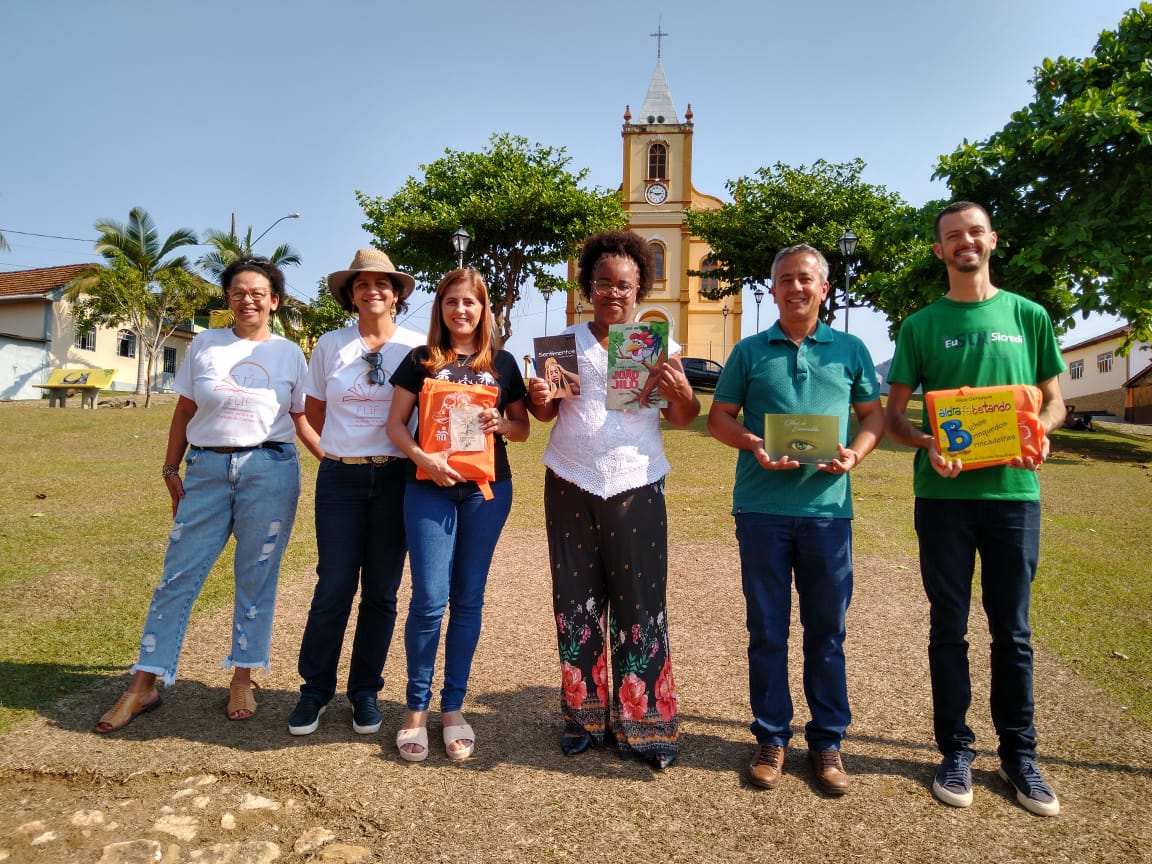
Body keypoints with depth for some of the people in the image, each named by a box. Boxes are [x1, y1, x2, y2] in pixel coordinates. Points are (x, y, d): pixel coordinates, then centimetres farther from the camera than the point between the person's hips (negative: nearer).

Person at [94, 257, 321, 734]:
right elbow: (184, 411, 10)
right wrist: (171, 469, 7)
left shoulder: (289, 353, 5)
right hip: (206, 469, 1)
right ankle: (143, 686, 15)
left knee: (256, 578, 5)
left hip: (270, 470, -1)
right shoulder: (205, 344, 7)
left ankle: (242, 679, 20)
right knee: (178, 574, 3)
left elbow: (302, 421, 9)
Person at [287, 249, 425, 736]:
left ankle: (365, 692, 21)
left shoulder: (416, 346, 2)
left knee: (381, 592, 6)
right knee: (334, 588, 0)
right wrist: (346, 448, 8)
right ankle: (314, 690, 18)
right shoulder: (330, 345, 7)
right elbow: (314, 412, 15)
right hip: (340, 479, 1)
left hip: (395, 479, 0)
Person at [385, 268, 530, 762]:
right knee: (429, 599, -6)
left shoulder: (502, 363, 9)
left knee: (468, 599, 6)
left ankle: (453, 708, 19)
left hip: (487, 489, 1)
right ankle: (416, 708, 12)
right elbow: (395, 423, 3)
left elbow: (523, 428, 13)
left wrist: (501, 424, -9)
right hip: (430, 487, -1)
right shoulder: (421, 360, 6)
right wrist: (422, 457, -15)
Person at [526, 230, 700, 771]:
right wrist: (538, 397, -11)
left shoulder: (658, 343, 4)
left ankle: (645, 725, 12)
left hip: (635, 488, -1)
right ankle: (584, 716, 21)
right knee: (576, 603, 6)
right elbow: (545, 412, 11)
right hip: (571, 487, 2)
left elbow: (682, 419, 2)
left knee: (640, 606, -1)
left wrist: (680, 391, -19)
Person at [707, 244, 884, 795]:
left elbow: (874, 415, 14)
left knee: (826, 631, 8)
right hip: (762, 507, 0)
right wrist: (754, 444, -10)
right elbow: (719, 417, 9)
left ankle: (827, 741, 23)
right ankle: (771, 738, 22)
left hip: (828, 507, 1)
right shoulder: (749, 351, 8)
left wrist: (856, 453, -6)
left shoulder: (850, 350, 10)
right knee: (767, 630, 7)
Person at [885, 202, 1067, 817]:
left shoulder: (1028, 317, 8)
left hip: (1013, 489, 1)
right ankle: (956, 750, 20)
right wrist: (927, 444, -17)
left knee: (1012, 631, 9)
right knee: (949, 628, 6)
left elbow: (1054, 399, 12)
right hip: (944, 492, -1)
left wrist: (1040, 431, -11)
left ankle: (1019, 755, 24)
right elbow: (893, 415, 4)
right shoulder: (921, 326, 5)